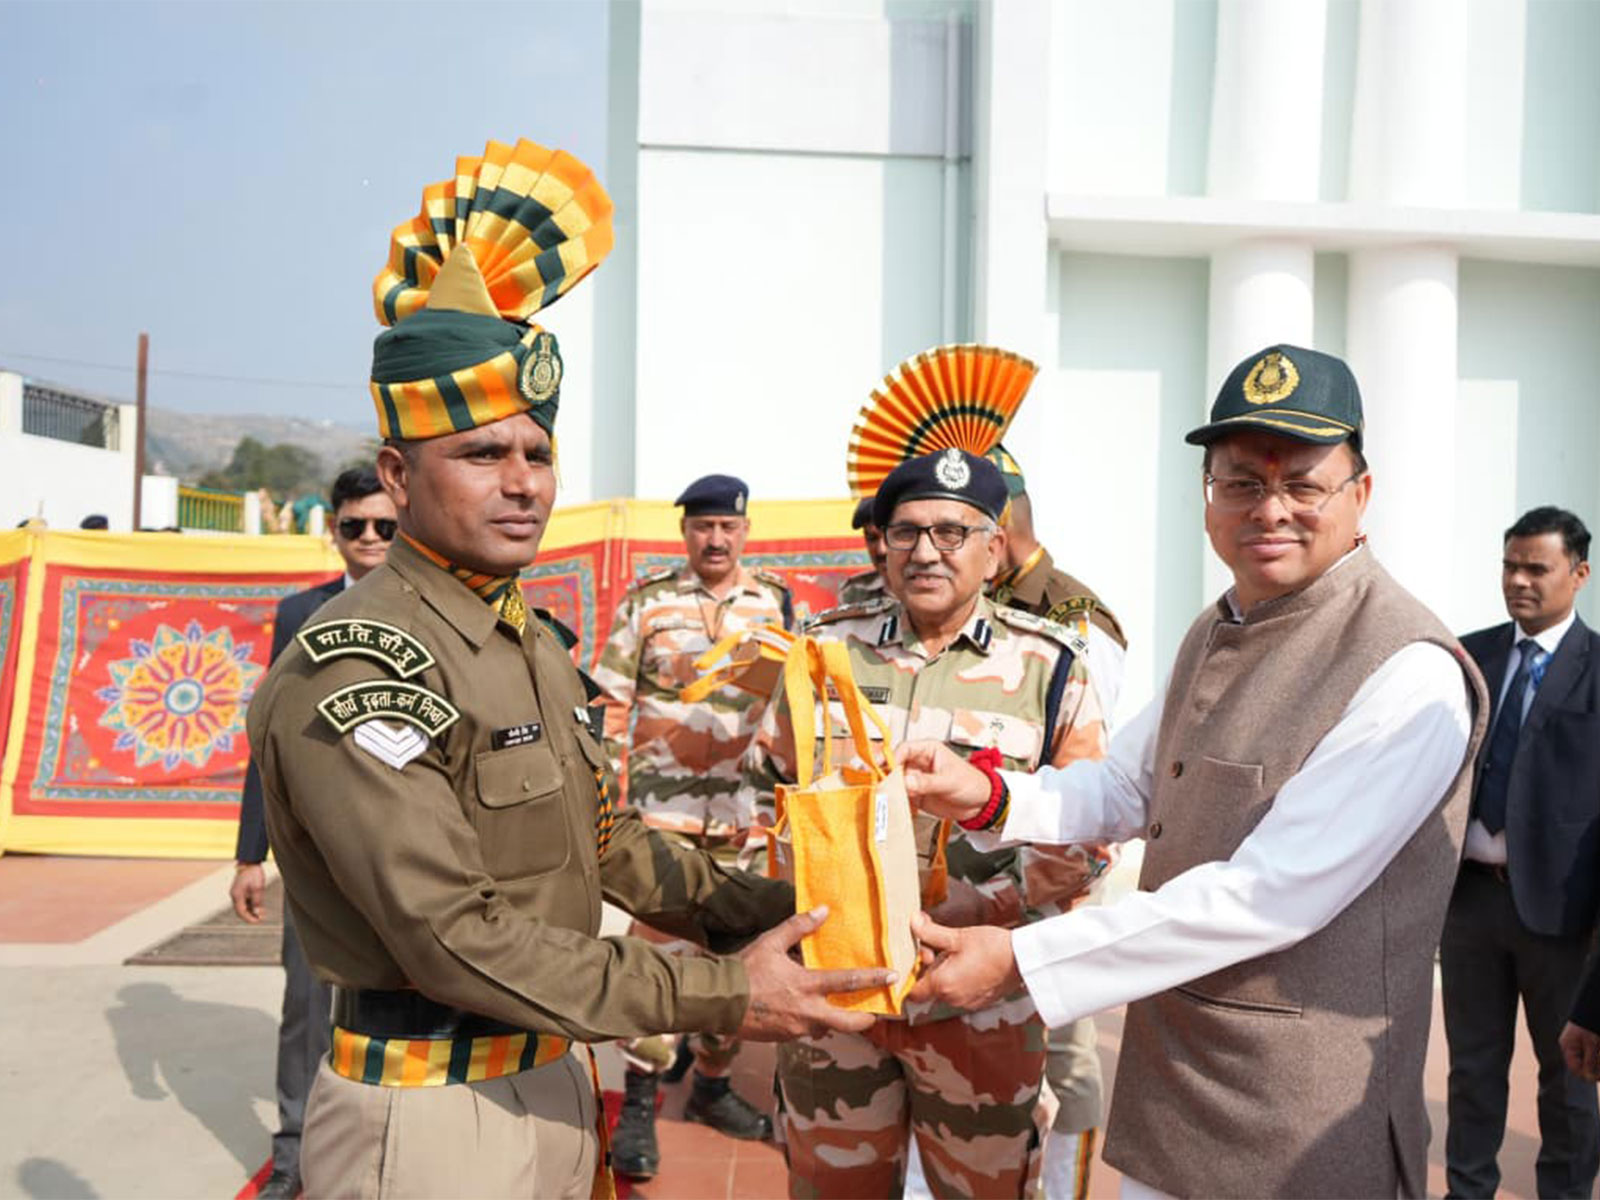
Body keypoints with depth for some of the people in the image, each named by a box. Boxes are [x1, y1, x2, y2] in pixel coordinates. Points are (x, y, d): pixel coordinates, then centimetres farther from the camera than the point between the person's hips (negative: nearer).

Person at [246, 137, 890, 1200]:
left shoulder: (535, 643, 7)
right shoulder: (354, 668, -22)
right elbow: (454, 939, -25)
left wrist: (766, 914, 3)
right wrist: (720, 996, -23)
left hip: (555, 1080, 8)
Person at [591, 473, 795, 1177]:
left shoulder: (776, 604, 6)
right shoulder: (646, 602, -1)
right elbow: (611, 704, -1)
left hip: (744, 815, 3)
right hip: (662, 808, -3)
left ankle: (711, 1086, 30)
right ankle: (638, 1102, 11)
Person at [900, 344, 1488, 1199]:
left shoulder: (1411, 675, -22)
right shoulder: (1216, 634, 7)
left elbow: (1269, 896, -26)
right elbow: (1125, 788, 14)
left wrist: (1018, 960, -24)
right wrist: (985, 796, -6)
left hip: (1296, 1132, -7)